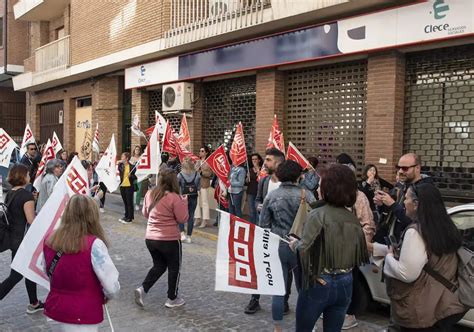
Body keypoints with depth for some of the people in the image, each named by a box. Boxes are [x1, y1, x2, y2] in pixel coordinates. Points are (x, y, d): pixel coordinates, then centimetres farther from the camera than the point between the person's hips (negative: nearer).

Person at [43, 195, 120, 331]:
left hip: (53, 313, 6)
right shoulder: (93, 245, -20)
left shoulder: (50, 240, -3)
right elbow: (113, 287, -17)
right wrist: (105, 296, 3)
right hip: (81, 320, -6)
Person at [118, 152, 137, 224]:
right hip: (122, 186, 6)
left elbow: (135, 177, -6)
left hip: (129, 186, -6)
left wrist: (130, 176, -25)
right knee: (125, 202, 15)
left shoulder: (132, 167, -9)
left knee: (129, 202, 1)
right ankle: (126, 216, 27)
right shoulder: (121, 166, 7)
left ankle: (130, 218, 9)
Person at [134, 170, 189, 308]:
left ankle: (142, 289, 6)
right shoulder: (174, 197, -17)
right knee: (174, 268, 14)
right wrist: (184, 202, -2)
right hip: (169, 239, -6)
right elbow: (182, 219, -12)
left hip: (150, 238, 6)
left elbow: (145, 213, 15)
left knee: (159, 266, 23)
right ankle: (172, 299, 24)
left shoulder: (150, 194, 2)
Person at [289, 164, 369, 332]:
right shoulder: (353, 219, 1)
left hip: (319, 284, -5)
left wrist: (295, 244, -3)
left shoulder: (317, 215, -16)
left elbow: (305, 249, -23)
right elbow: (360, 254, 6)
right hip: (345, 283, 5)